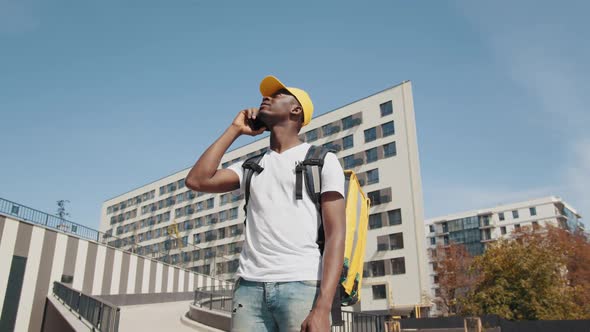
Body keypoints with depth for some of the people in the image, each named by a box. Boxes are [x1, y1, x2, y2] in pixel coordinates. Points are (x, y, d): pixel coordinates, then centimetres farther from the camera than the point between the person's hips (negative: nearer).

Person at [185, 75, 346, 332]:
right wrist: (235, 130, 13)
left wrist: (322, 308, -15)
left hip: (303, 286, -3)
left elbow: (336, 234, -4)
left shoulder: (322, 160, 6)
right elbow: (196, 181, 5)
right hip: (250, 287, 4)